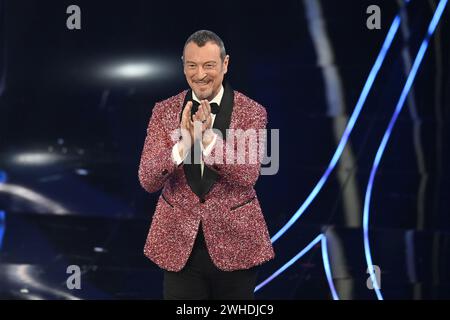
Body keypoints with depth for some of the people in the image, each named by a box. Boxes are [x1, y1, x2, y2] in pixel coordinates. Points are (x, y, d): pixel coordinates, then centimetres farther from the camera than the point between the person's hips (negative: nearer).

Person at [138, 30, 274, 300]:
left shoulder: (251, 112, -4)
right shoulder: (164, 111, 2)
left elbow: (248, 176, -16)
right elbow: (147, 181, -7)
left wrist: (208, 137, -29)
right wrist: (184, 142, -24)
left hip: (235, 243, -1)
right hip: (180, 245, 1)